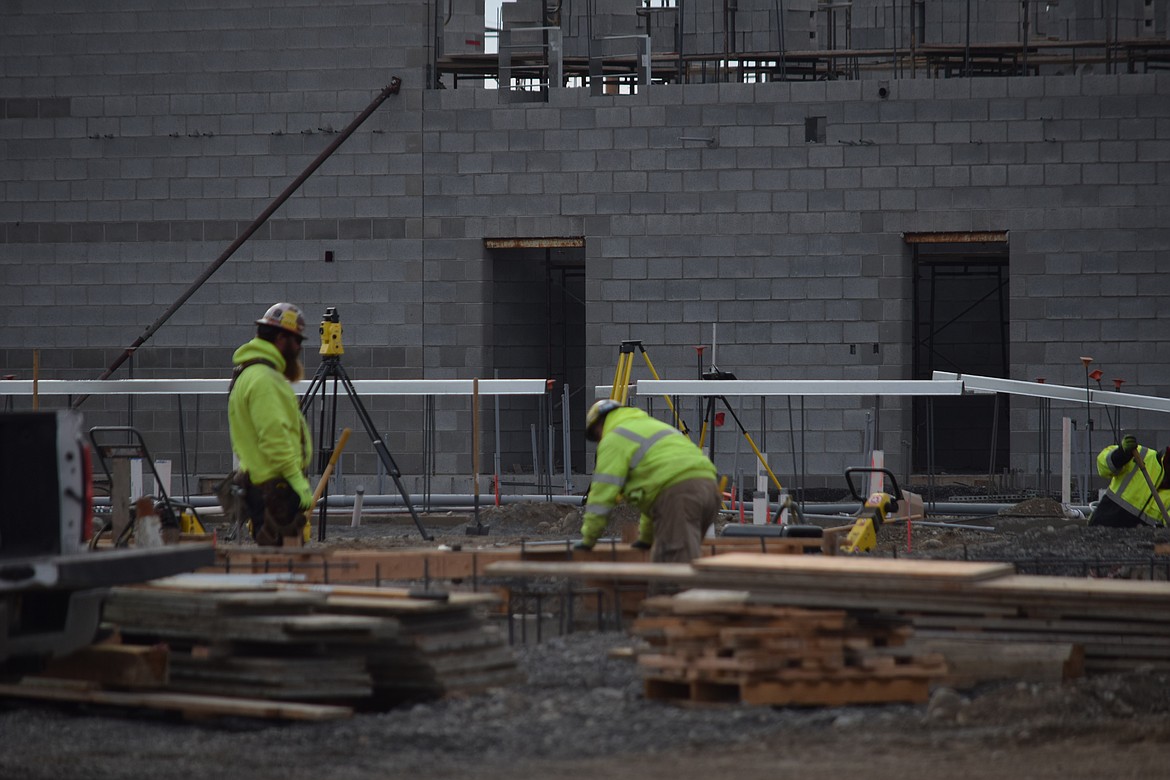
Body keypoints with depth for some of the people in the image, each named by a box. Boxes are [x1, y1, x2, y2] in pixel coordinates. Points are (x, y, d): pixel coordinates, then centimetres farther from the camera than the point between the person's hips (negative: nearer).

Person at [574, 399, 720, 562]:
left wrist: (588, 539, 10)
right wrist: (646, 537, 46)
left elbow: (603, 492, 1)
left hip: (679, 493, -9)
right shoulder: (650, 425, 36)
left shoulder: (614, 439, 7)